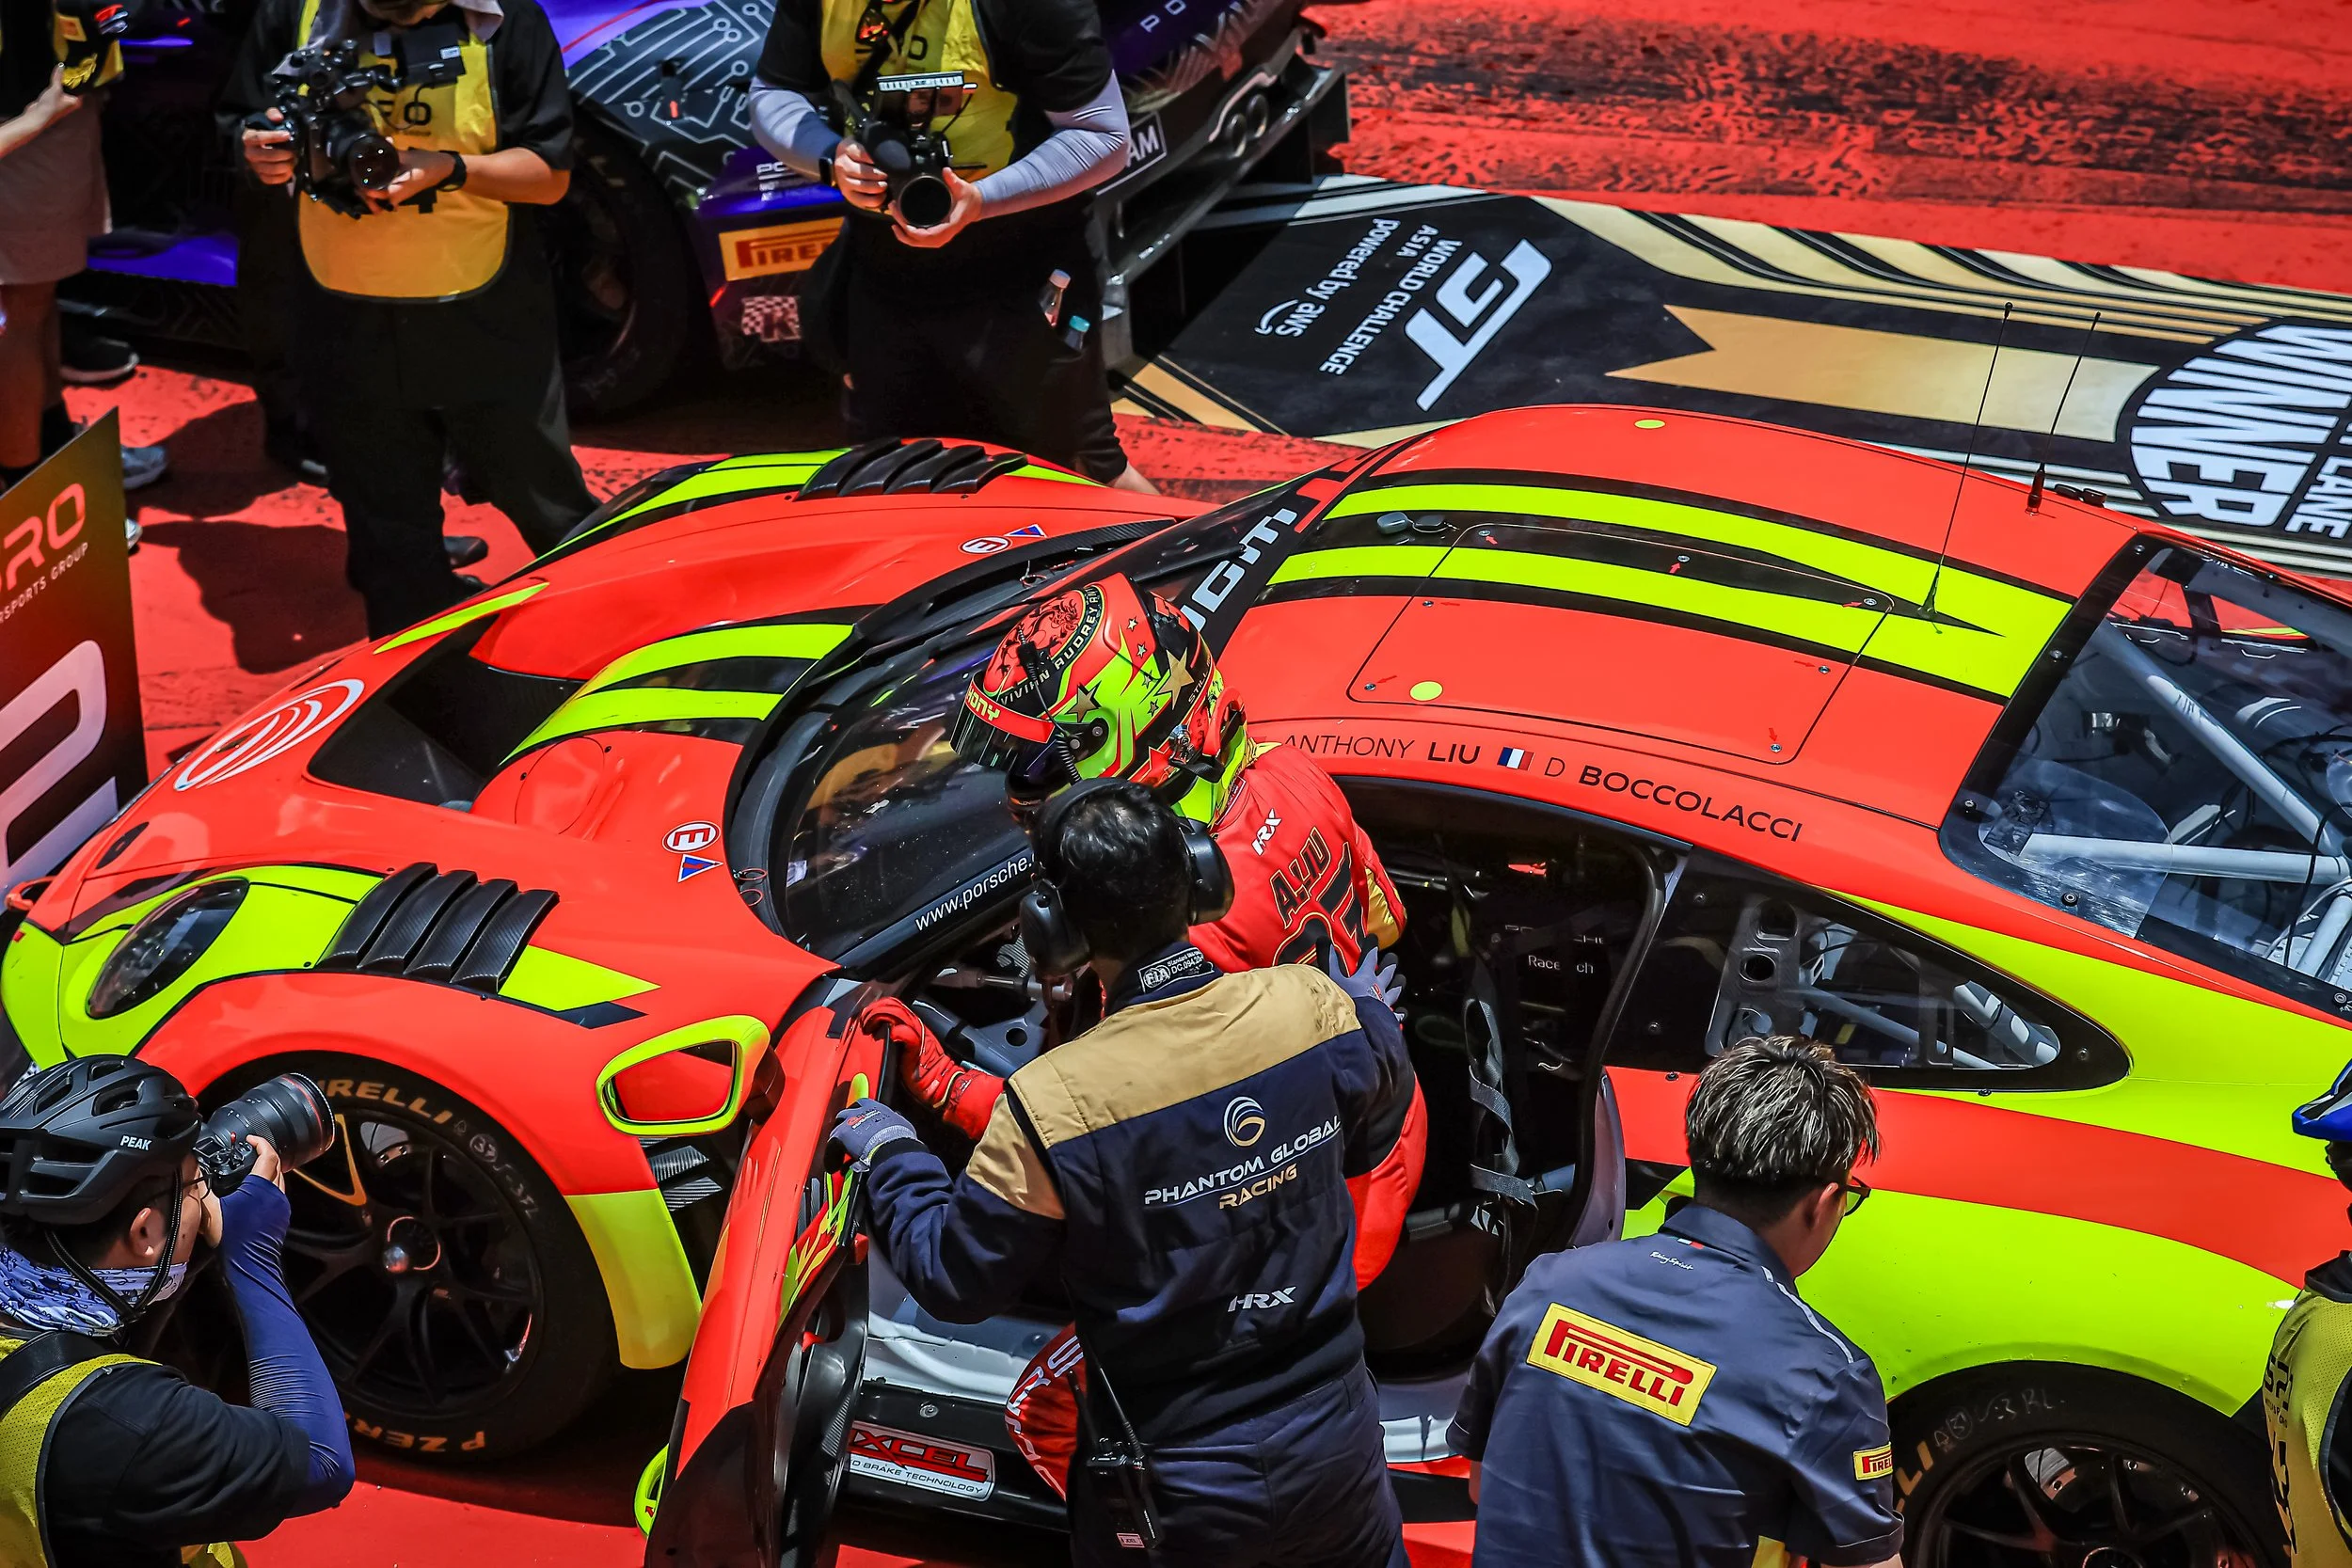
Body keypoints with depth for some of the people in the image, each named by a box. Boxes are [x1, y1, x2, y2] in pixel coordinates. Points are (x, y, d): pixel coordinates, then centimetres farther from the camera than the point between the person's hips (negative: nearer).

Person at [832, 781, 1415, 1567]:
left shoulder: (1052, 1105, -26)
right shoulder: (1313, 1006, -15)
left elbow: (955, 1279, -11)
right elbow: (1376, 1120, 9)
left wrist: (890, 1156, 7)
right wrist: (1372, 1013, 30)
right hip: (1337, 1445, 3)